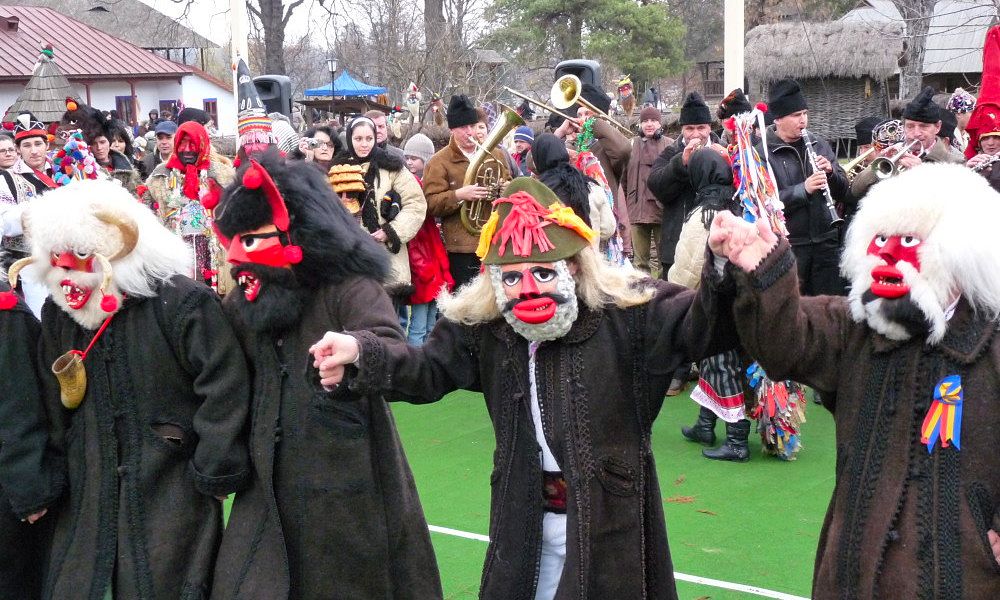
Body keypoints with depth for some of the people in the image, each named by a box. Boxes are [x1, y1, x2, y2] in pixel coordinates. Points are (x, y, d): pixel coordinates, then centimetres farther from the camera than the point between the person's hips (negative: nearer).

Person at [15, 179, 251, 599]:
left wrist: (216, 473, -12)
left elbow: (224, 388, -15)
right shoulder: (58, 313, 7)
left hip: (173, 498, -6)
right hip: (88, 498, 6)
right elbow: (53, 403, 15)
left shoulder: (181, 303, -14)